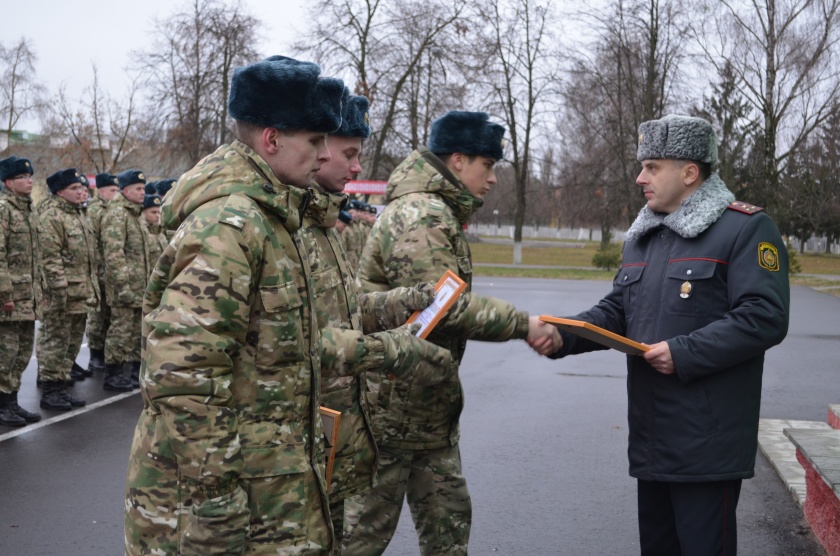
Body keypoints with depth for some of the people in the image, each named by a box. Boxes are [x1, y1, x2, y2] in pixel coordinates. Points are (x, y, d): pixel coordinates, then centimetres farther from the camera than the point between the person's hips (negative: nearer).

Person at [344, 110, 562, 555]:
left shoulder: (441, 213, 16)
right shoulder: (420, 215, -19)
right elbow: (445, 306, -25)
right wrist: (522, 325, -18)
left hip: (429, 405, 11)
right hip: (392, 405, -10)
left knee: (448, 519, 16)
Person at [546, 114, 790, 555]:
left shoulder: (746, 229, -9)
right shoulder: (641, 237, 17)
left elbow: (764, 318, -18)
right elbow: (617, 311, 16)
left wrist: (684, 354, -21)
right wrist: (565, 336, -3)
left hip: (708, 441, -8)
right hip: (652, 435, 8)